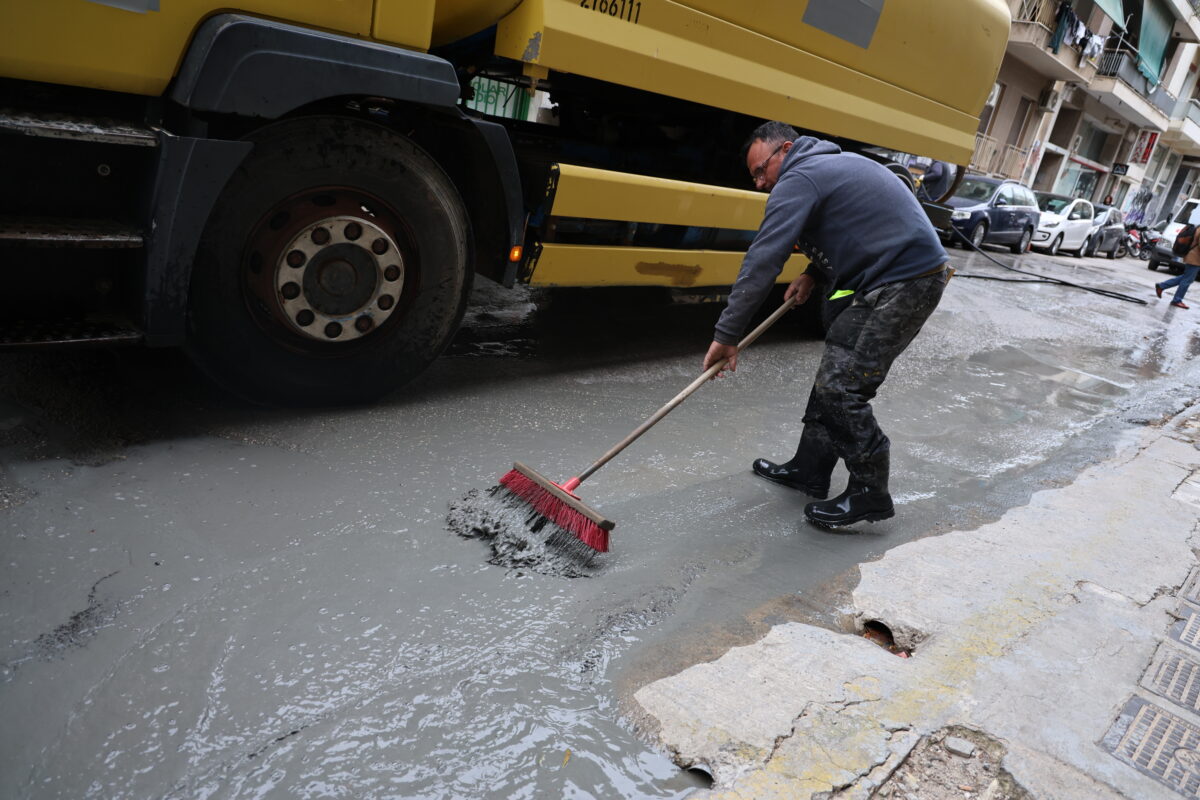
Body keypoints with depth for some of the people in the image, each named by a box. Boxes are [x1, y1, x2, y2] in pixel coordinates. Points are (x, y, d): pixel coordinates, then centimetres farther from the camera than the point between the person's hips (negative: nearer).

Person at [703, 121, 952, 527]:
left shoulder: (799, 179, -12)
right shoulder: (835, 163, 19)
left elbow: (762, 261, -19)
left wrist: (726, 334, -17)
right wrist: (814, 273, 11)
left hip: (904, 284, -11)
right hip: (913, 271, 11)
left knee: (841, 388, -9)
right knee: (833, 376, 13)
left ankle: (870, 493, 3)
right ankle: (810, 469, 23)